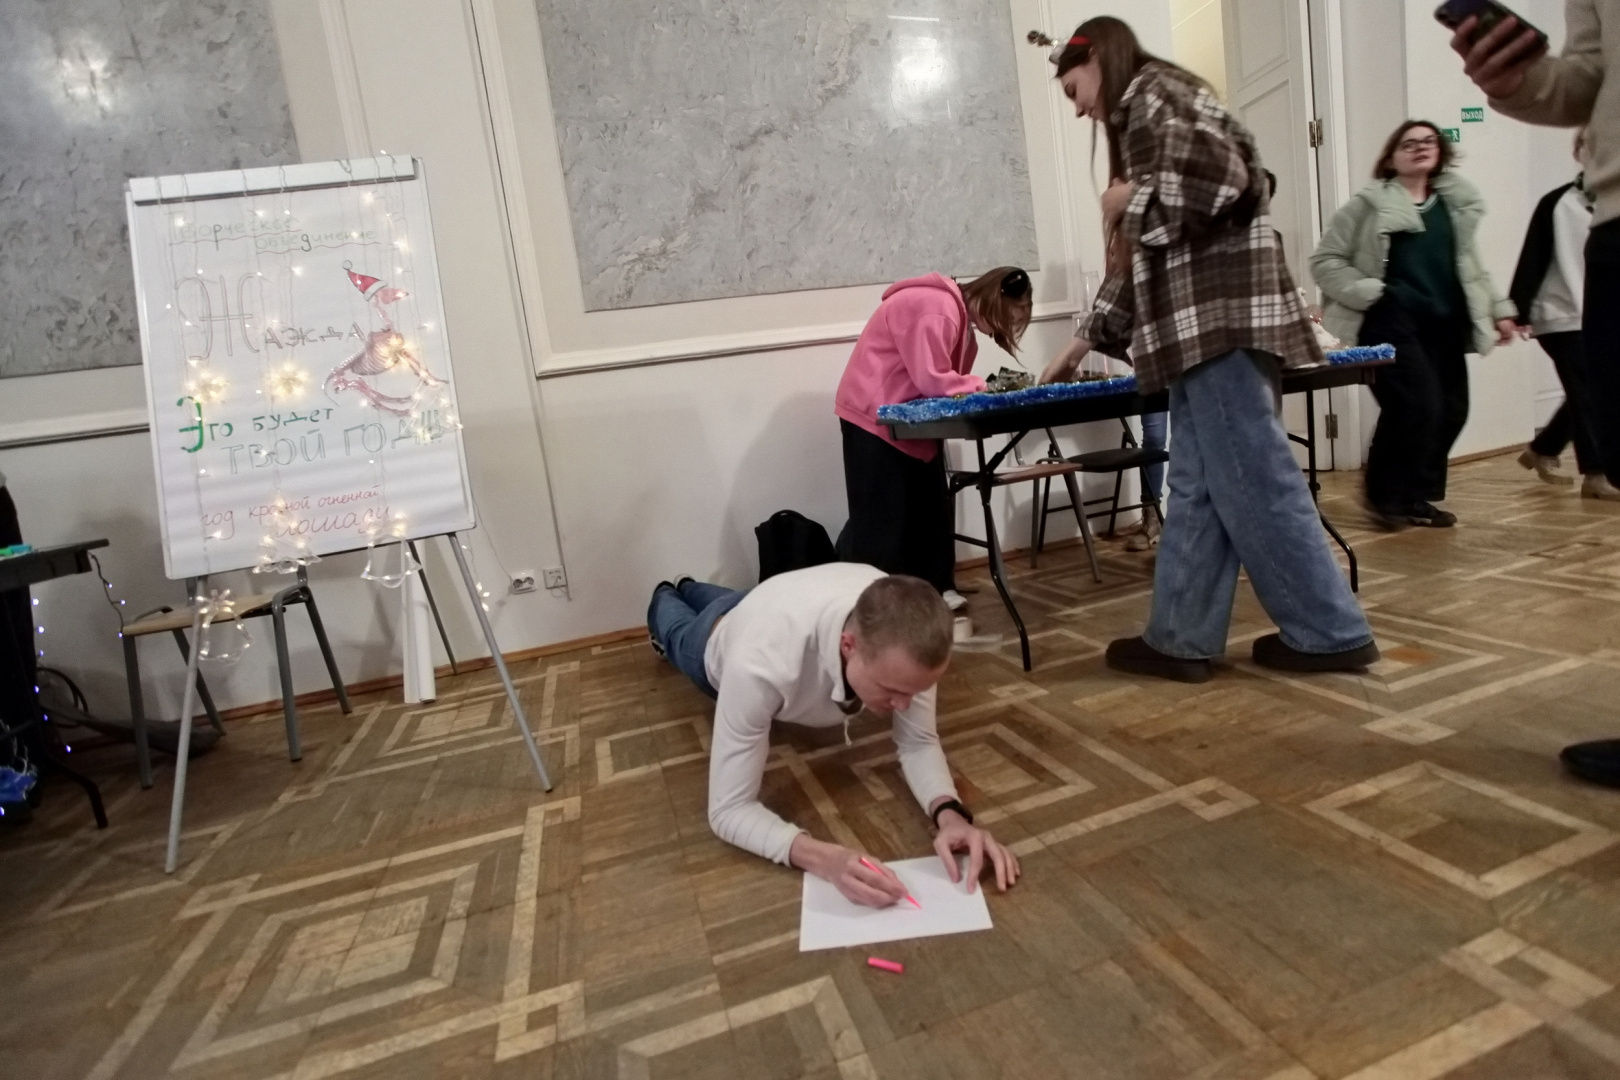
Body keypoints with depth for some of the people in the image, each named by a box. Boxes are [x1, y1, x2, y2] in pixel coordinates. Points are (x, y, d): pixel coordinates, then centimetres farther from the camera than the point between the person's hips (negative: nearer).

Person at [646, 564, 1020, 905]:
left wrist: (950, 814, -51)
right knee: (682, 635, 36)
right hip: (719, 639, -3)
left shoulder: (904, 640, -44)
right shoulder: (763, 665, -56)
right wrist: (826, 859, -63)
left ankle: (687, 590, 69)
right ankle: (665, 598, 67)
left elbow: (919, 742, -31)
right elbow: (728, 809, -47)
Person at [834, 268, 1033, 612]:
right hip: (874, 415, -10)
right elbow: (933, 381, -27)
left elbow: (949, 379, 9)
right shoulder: (937, 310, -23)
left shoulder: (961, 315, 11)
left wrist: (978, 389, -9)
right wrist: (980, 388, -14)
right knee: (880, 516, -6)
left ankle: (935, 587, 23)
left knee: (932, 505, 12)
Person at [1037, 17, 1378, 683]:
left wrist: (1131, 196, -4)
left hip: (1223, 318, -10)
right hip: (1199, 325, 10)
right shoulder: (1141, 119, 28)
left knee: (1254, 484, -6)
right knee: (1197, 488, 6)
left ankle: (1333, 633, 5)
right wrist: (1084, 341, 26)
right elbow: (1140, 257, 27)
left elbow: (1226, 172, -18)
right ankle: (1181, 639, 11)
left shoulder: (1154, 91, 0)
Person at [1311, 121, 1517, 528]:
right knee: (1418, 405, -17)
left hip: (1444, 325, 7)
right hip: (1393, 322, -7)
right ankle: (1388, 494, 2)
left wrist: (1498, 309, 19)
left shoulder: (1457, 203, 17)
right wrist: (1367, 294, -15)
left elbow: (1471, 268, 25)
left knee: (1451, 411, 4)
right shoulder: (1370, 204, 0)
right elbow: (1324, 261, -4)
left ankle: (1418, 495, 18)